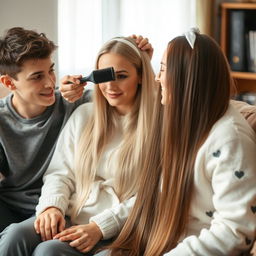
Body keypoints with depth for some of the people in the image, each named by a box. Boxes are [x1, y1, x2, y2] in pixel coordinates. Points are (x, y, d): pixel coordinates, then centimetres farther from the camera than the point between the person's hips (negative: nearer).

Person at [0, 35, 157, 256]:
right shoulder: (83, 115, 13)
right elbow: (61, 172, 12)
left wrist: (101, 227, -18)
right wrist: (53, 205, -9)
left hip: (116, 230, -4)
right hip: (69, 218, 5)